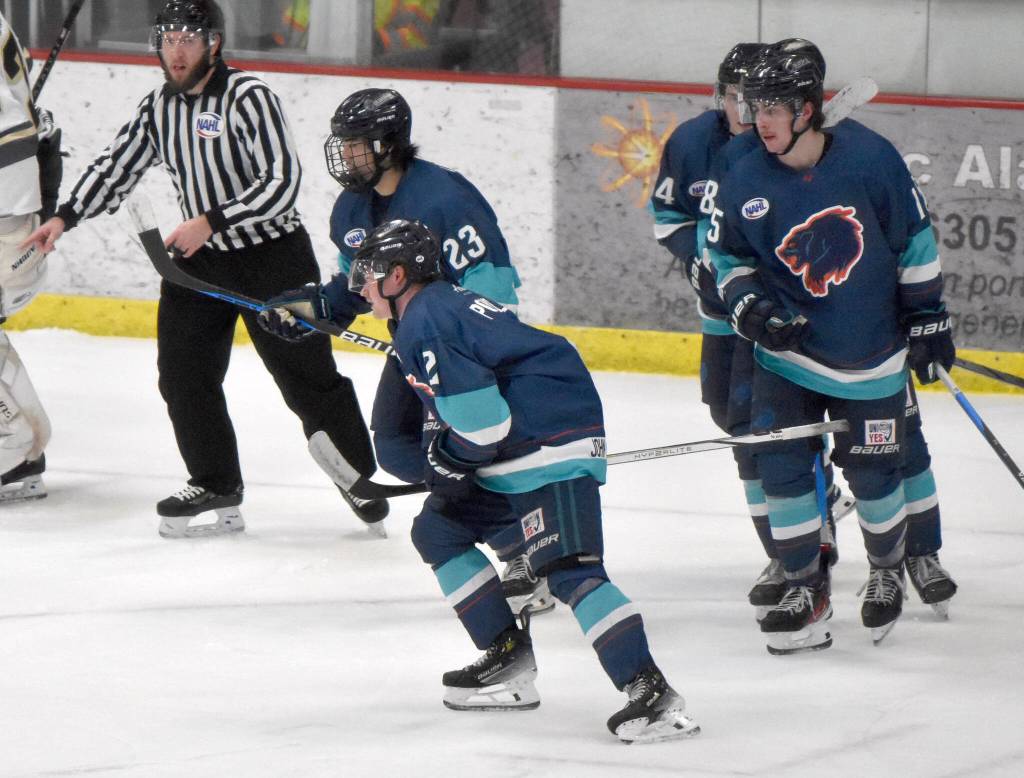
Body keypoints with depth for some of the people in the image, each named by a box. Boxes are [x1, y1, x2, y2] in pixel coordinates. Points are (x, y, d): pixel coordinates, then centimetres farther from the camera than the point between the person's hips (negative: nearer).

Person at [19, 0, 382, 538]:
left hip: (272, 256, -7)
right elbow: (116, 168, 12)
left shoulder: (247, 98, -18)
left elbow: (282, 180, -24)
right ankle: (216, 487, 11)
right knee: (183, 372, 1)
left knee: (308, 380, -3)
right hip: (198, 259, 7)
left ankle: (360, 481, 9)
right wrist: (65, 217, -1)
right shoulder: (158, 108, 5)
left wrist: (212, 221, -27)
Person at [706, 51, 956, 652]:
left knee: (874, 473, 6)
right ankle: (806, 590, 8)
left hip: (871, 357, -2)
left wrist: (928, 319, 0)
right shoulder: (746, 184, -8)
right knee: (782, 466, -7)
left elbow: (915, 243, -3)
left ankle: (889, 571, 33)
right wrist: (748, 304, -11)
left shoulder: (870, 160, -14)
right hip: (788, 350, 2)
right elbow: (730, 256, 8)